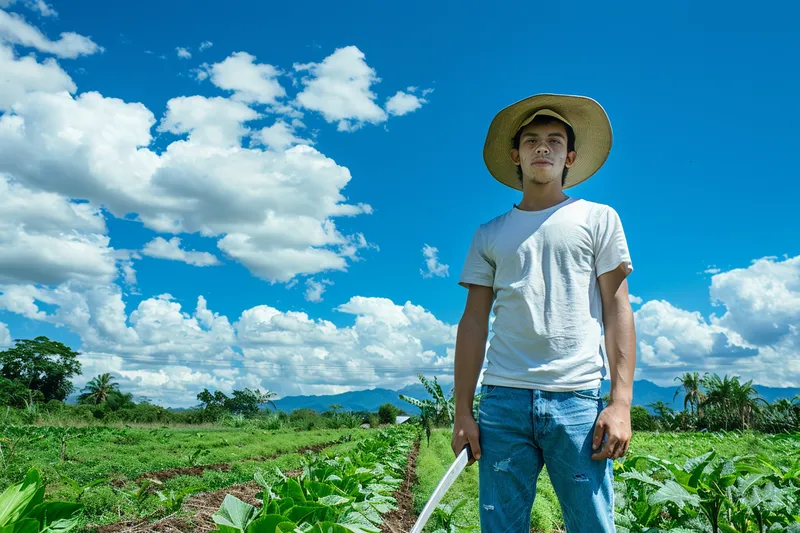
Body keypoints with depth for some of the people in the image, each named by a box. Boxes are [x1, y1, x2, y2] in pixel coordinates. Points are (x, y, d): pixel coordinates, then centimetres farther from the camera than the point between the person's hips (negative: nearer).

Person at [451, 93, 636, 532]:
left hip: (577, 399, -1)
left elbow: (616, 308, 4)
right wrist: (463, 411, 5)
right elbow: (473, 322, 11)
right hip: (502, 398, 2)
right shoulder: (489, 235, 14)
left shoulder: (599, 219, 11)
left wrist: (621, 402, -5)